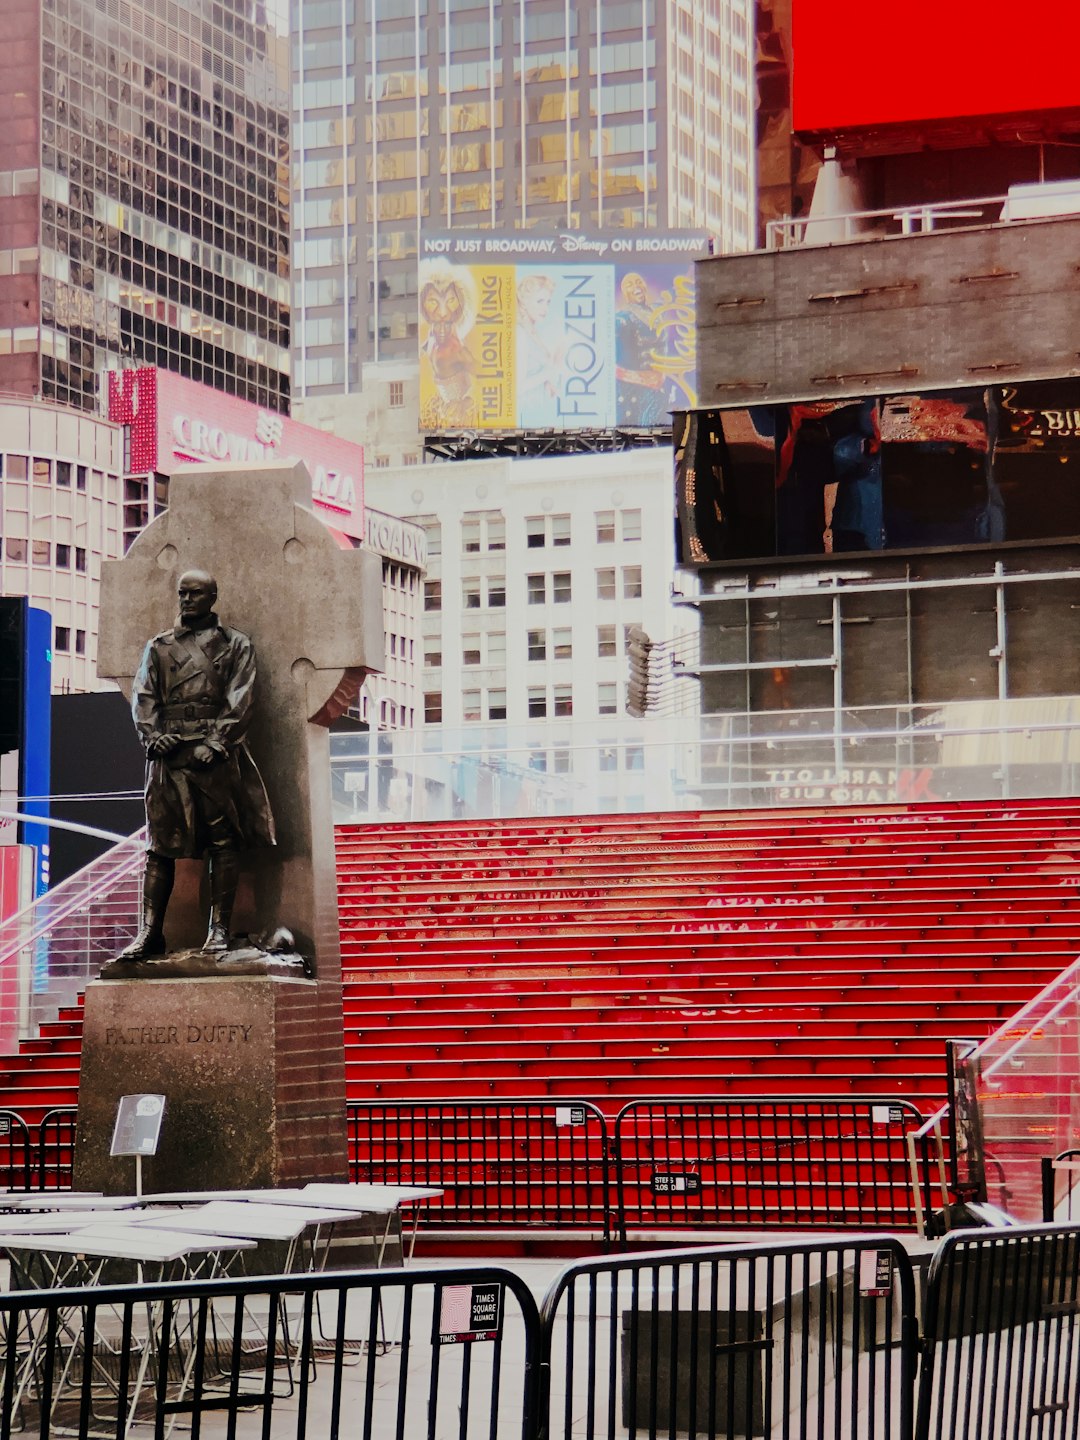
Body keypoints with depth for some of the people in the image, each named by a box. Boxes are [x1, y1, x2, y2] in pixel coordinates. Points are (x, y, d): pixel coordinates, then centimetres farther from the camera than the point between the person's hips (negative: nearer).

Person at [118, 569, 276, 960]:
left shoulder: (236, 646, 10)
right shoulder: (158, 646, 18)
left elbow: (239, 701, 0)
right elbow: (143, 697, 10)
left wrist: (215, 743, -13)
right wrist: (153, 735, -8)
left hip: (216, 754, -2)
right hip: (169, 753, 2)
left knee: (224, 841, -4)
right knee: (160, 843, -1)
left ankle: (219, 928, -1)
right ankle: (150, 932, -2)